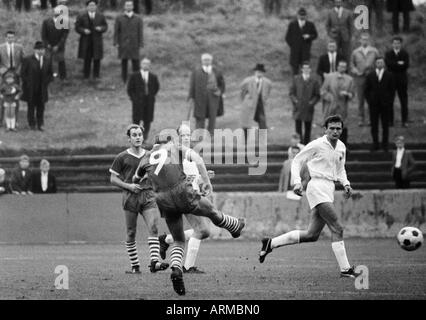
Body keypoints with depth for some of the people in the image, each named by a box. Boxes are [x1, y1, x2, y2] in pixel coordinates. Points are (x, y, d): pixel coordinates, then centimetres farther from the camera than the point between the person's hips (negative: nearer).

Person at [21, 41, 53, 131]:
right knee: (31, 107, 5)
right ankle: (32, 124, 15)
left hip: (42, 89, 3)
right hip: (31, 89, -2)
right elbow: (23, 73, -2)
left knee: (41, 107, 6)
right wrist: (28, 83, -8)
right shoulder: (28, 60, -6)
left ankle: (40, 124, 15)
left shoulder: (47, 61, 4)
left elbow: (50, 74, 13)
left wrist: (46, 82, -2)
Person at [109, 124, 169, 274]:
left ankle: (154, 262, -24)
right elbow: (113, 179, 4)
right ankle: (135, 266, 11)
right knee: (131, 234, 1)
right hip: (130, 197, -2)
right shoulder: (122, 158, 3)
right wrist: (129, 186, -10)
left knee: (153, 227, -16)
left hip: (148, 196, 2)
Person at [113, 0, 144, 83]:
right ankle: (124, 80, 9)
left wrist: (141, 44, -5)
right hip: (123, 44, 0)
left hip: (134, 44, 0)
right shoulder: (119, 18, 2)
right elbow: (116, 31, 1)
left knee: (135, 61, -3)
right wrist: (116, 43, -7)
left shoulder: (138, 19, 2)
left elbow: (140, 32, 1)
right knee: (124, 62, 2)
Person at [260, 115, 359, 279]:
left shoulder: (341, 147, 13)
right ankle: (345, 269, -13)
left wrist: (346, 184, 8)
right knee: (337, 229, -14)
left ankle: (270, 243, 15)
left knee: (312, 235, 6)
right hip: (318, 187, -8)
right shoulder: (317, 145, -8)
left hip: (329, 190, 9)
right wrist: (297, 182, -13)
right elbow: (297, 161, -2)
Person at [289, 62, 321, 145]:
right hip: (298, 108, 0)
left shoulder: (314, 81, 5)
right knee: (298, 127, -3)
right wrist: (295, 101, -7)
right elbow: (292, 93, 9)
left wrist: (312, 102, -8)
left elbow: (317, 95, 7)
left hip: (308, 109, 0)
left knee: (308, 128, 4)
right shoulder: (296, 79, 6)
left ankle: (306, 144, 11)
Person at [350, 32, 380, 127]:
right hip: (360, 77, 1)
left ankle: (373, 119, 7)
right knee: (361, 100, 0)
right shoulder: (355, 52, 10)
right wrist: (354, 69, -3)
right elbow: (352, 63, 16)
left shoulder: (374, 51, 7)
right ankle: (361, 119, 4)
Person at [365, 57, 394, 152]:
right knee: (374, 125, 2)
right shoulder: (370, 76, 6)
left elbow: (392, 89, 4)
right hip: (374, 104, 1)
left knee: (385, 125, 3)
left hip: (385, 104, -1)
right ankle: (375, 144, 8)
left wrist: (389, 101, -4)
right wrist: (369, 101, -2)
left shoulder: (389, 75, 4)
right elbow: (367, 90, 8)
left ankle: (385, 144, 9)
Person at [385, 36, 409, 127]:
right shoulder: (388, 54, 9)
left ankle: (404, 121, 4)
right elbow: (387, 63, -9)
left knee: (404, 101, 0)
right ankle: (390, 121, 4)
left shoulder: (405, 54, 7)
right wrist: (399, 64, -14)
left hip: (402, 80, 0)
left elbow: (406, 65, -8)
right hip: (391, 79, 0)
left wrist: (394, 65, -10)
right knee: (390, 101, -1)